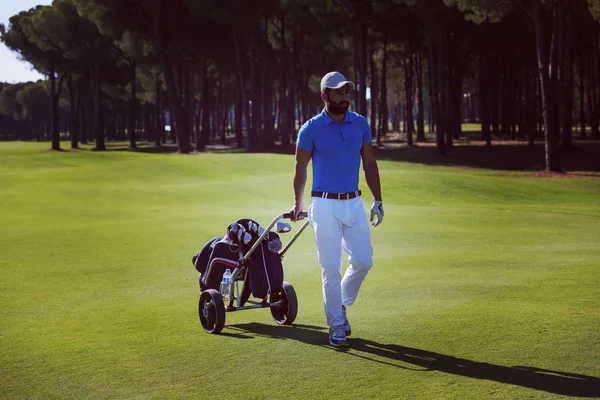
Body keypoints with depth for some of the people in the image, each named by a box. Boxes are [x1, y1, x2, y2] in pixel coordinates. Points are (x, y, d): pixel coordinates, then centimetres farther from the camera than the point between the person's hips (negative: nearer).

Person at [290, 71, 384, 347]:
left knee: (363, 260, 1)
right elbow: (300, 167, 5)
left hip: (354, 203, 4)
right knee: (331, 268, -3)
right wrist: (297, 204, 12)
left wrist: (378, 200, 7)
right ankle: (336, 326, 8)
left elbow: (369, 164, 10)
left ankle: (342, 304, 27)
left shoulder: (360, 124, 4)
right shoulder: (311, 129, -7)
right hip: (325, 206, -4)